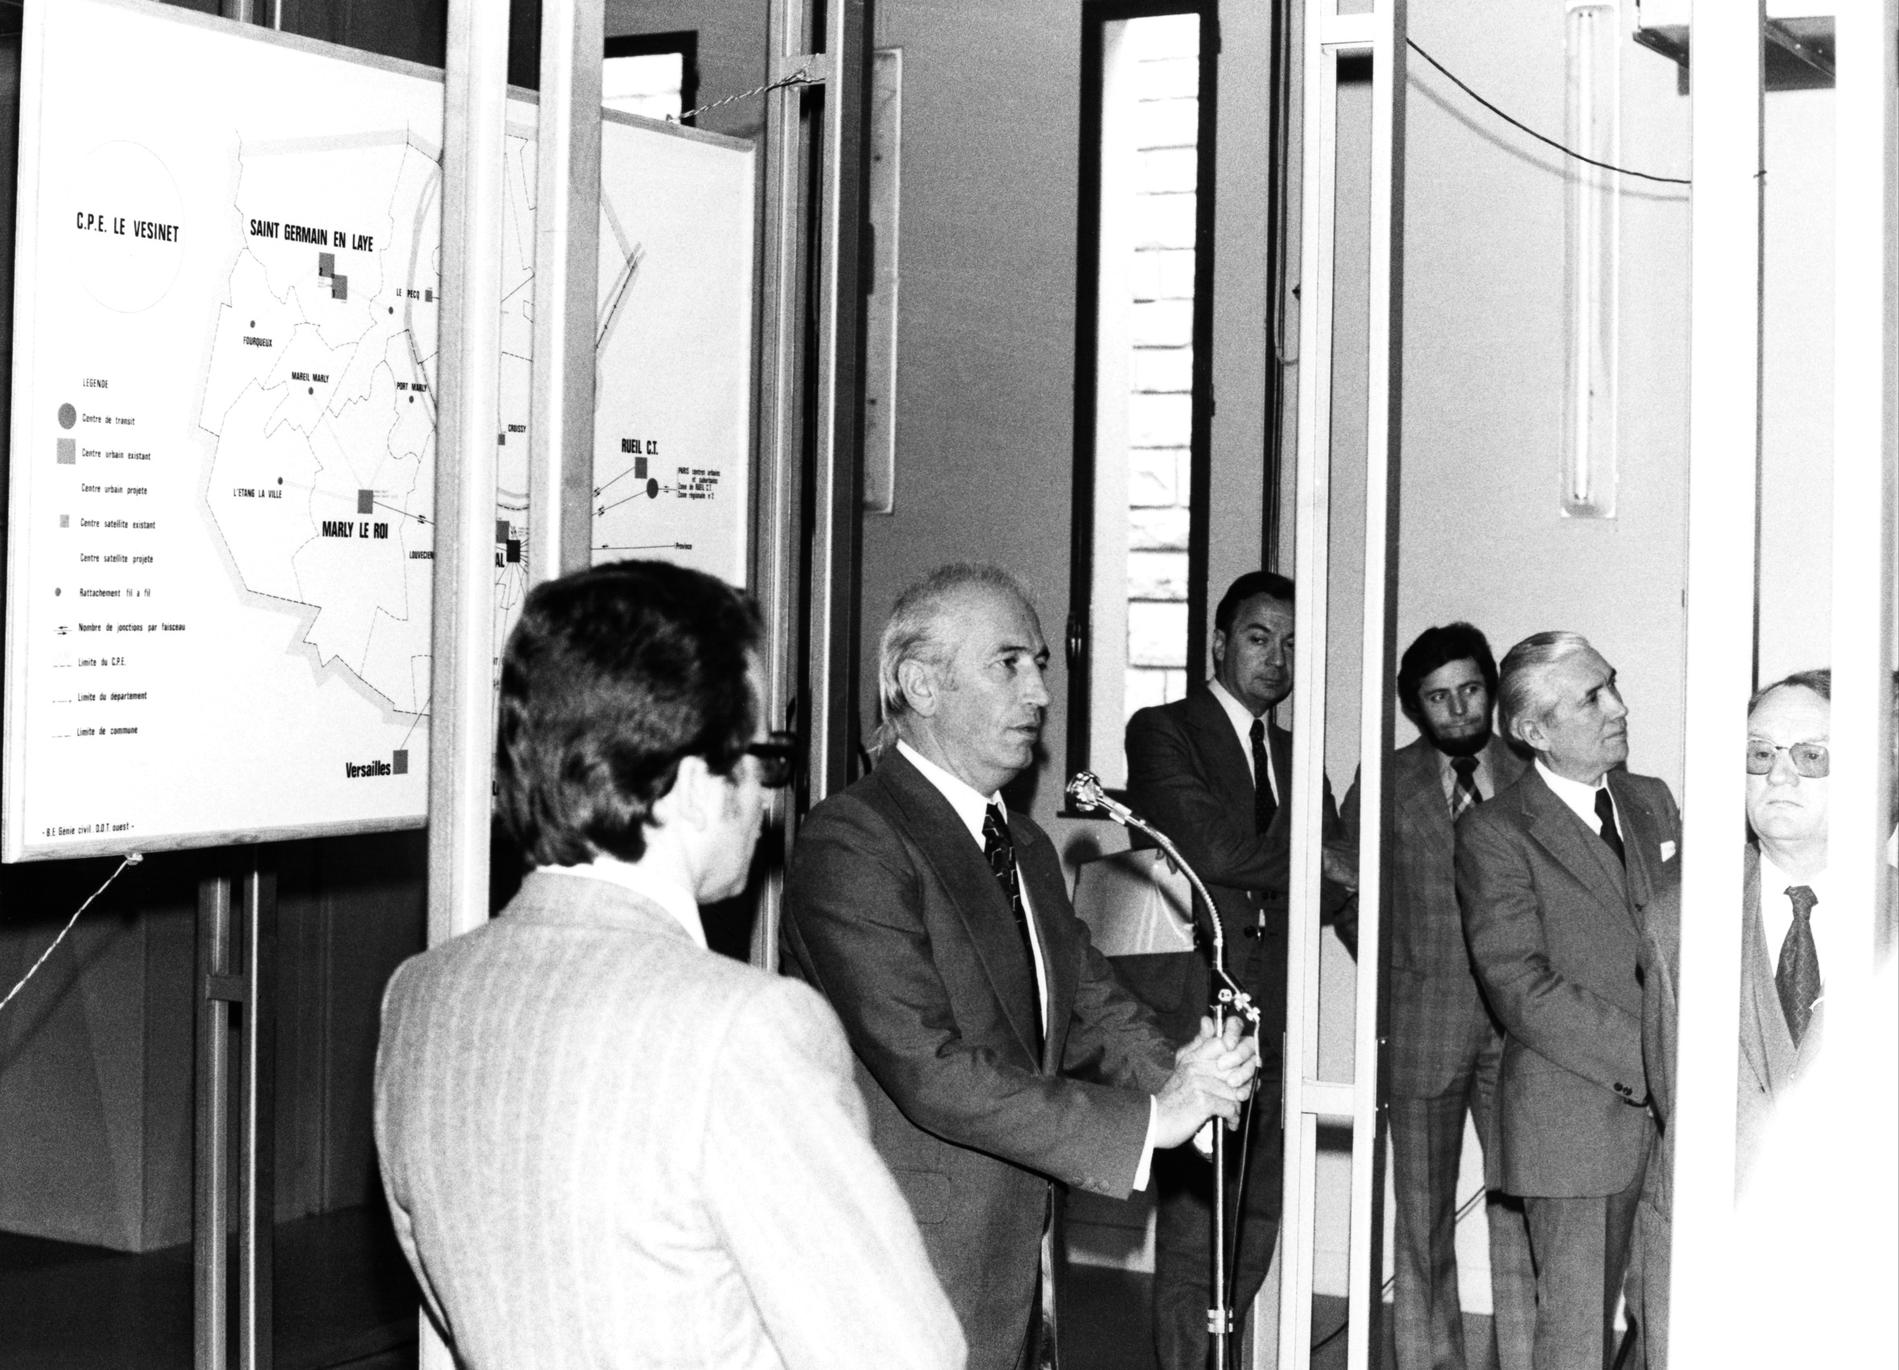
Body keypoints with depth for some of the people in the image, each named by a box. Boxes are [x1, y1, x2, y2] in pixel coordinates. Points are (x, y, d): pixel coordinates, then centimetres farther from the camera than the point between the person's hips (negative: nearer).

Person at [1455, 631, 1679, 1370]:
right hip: (1575, 1120, -5)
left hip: (1673, 1114, 6)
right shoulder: (1494, 832, -8)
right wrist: (1646, 1060, -19)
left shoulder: (1653, 801, 13)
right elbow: (1522, 987, -14)